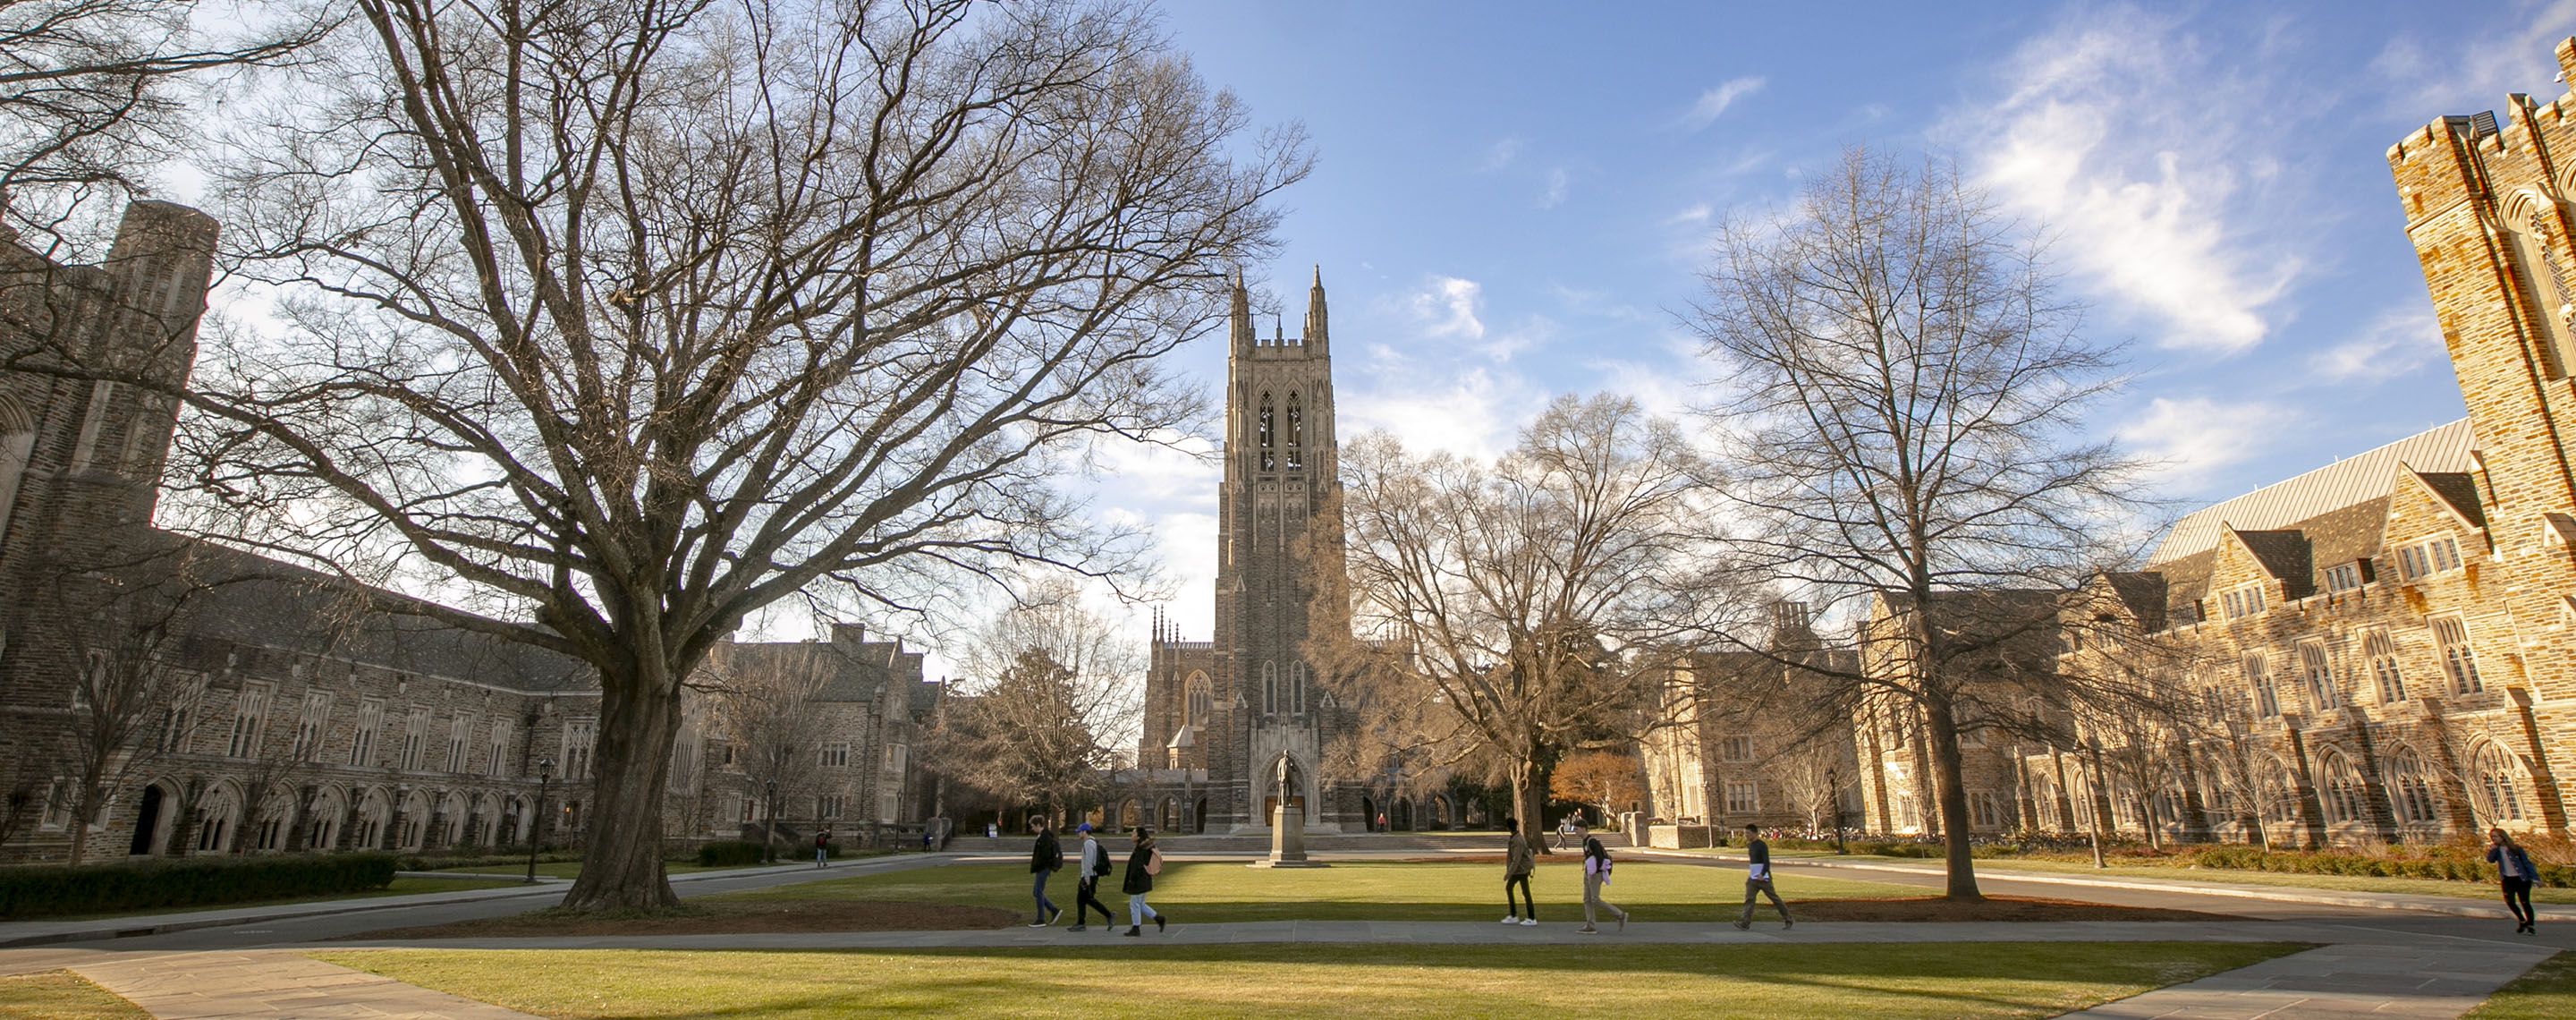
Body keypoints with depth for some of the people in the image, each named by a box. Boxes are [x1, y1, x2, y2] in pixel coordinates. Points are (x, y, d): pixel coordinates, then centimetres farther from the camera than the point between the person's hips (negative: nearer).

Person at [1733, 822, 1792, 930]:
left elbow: (1767, 862, -21)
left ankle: (1788, 920, 20)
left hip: (1763, 878, -7)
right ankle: (1744, 922, -13)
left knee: (1774, 898, 4)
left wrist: (1762, 874, -33)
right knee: (1749, 898, -6)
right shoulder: (1749, 845, 13)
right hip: (1752, 878, 7)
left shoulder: (1762, 845, -13)